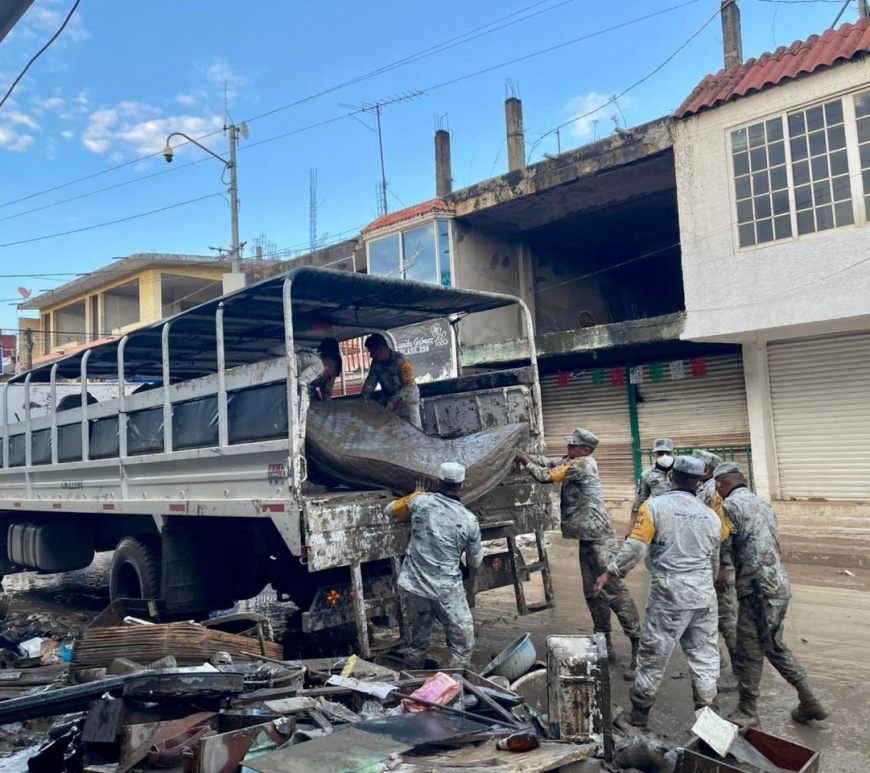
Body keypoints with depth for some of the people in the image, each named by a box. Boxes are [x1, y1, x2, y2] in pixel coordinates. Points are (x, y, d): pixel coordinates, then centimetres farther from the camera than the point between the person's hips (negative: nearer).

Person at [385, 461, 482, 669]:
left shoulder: (420, 501, -6)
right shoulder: (469, 521, -8)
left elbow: (391, 509, 13)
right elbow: (475, 561, 5)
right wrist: (470, 576, 28)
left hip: (415, 584, 4)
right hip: (447, 588, -3)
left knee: (418, 638, 21)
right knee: (463, 640, 10)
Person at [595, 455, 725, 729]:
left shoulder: (654, 507, -9)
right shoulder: (711, 516, 7)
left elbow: (635, 547, -13)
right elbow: (713, 558, 16)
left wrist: (611, 573, -2)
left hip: (669, 596, -4)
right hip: (704, 597, 4)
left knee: (653, 655, 7)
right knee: (704, 655, 14)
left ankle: (639, 713, 18)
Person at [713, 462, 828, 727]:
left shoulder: (730, 504, -10)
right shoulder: (762, 503, 16)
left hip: (758, 588, -9)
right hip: (779, 585, 9)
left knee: (749, 653, 4)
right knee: (774, 646, 23)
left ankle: (747, 713, 15)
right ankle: (809, 701, 27)